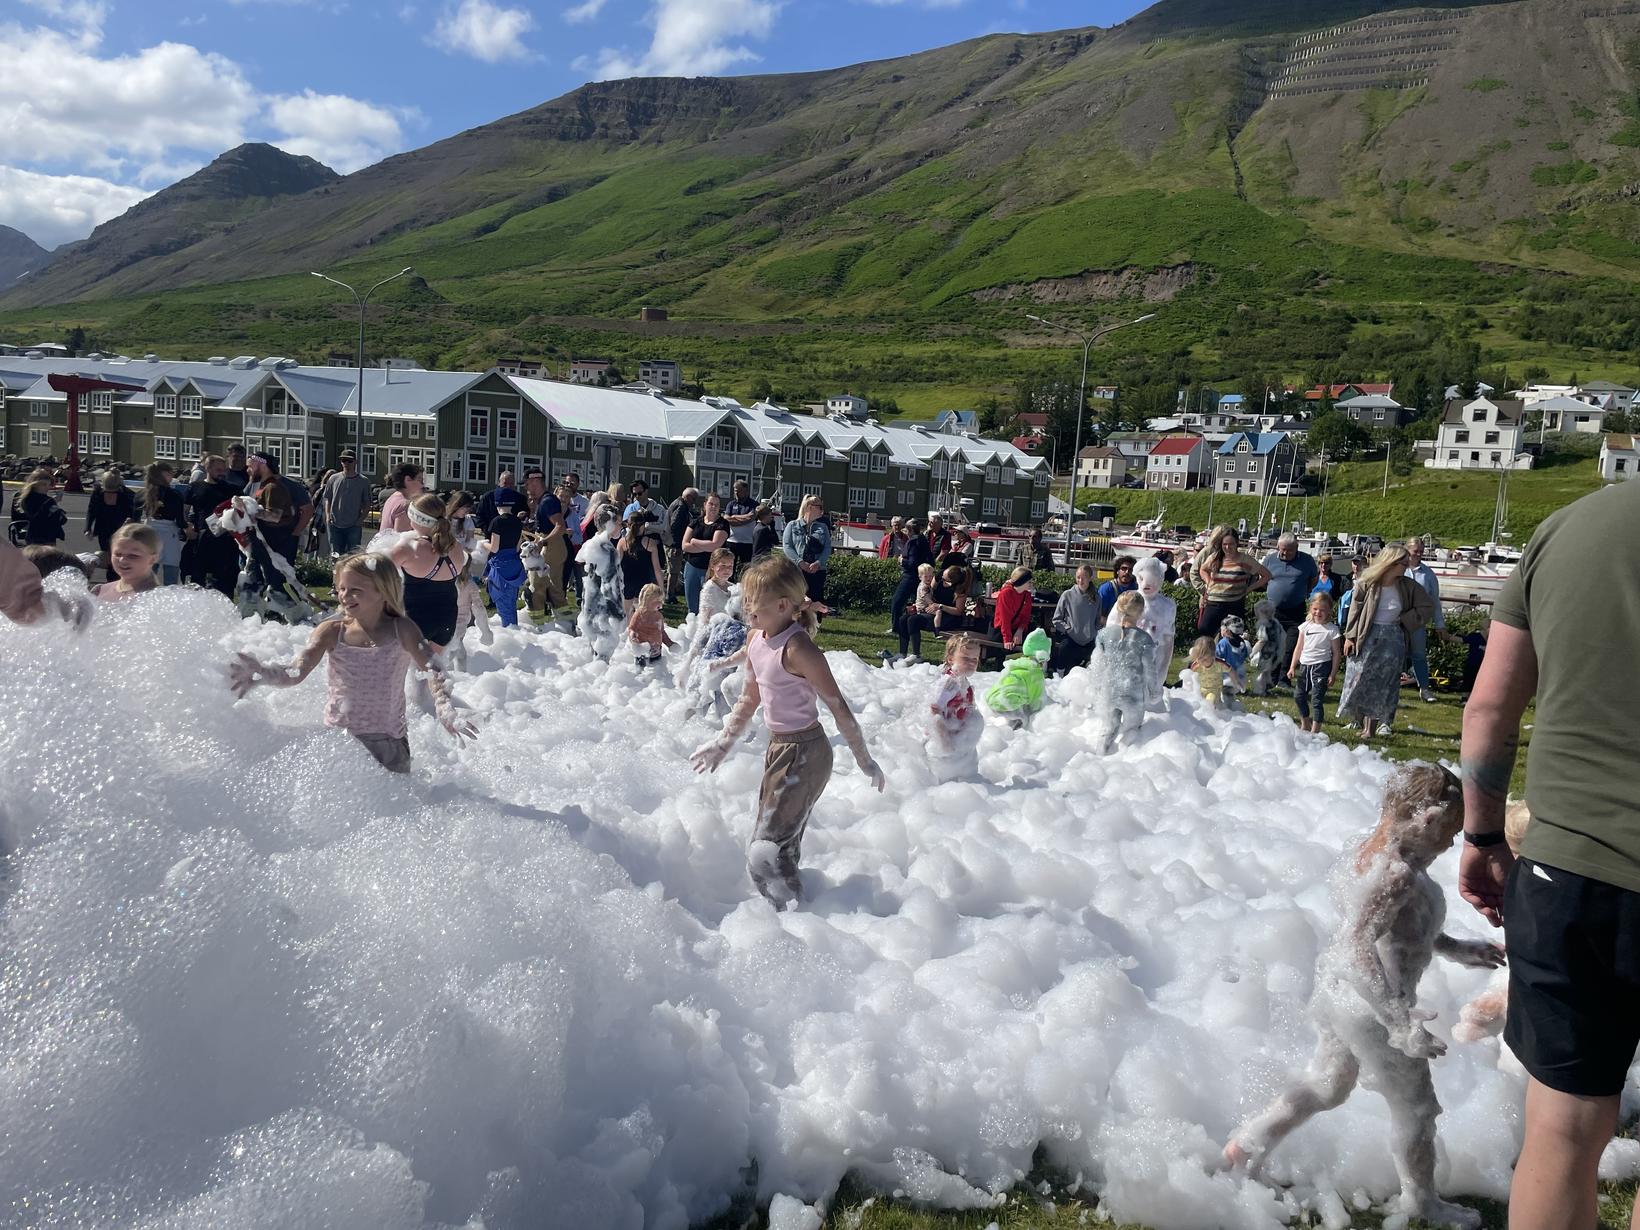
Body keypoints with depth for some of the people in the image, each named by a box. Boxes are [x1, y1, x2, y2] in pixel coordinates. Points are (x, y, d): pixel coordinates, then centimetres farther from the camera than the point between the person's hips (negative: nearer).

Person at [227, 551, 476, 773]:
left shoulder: (402, 631, -6)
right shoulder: (331, 632, -2)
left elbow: (432, 670, -19)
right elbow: (296, 673, -13)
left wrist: (446, 712, -38)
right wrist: (261, 673, -35)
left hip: (388, 744, -1)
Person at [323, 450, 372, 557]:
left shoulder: (363, 481, 2)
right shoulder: (333, 479, 6)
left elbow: (367, 504, 4)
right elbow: (327, 499, 12)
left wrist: (361, 519, -9)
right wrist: (328, 515, -1)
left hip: (354, 526, -2)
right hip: (336, 525, 2)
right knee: (335, 555, 8)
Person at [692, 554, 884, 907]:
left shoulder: (797, 649, -24)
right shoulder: (756, 640, 2)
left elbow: (838, 707, -19)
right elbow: (750, 698, 17)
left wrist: (864, 761, -14)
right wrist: (722, 744, 22)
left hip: (805, 755, -9)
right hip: (779, 747, 9)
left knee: (765, 854, -8)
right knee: (782, 847, 20)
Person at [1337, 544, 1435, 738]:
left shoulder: (1407, 586, -1)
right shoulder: (1368, 583, -7)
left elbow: (1426, 606, 8)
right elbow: (1355, 610, -4)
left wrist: (1405, 620, -2)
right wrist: (1350, 637, -7)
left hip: (1392, 640, 2)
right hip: (1367, 637, -2)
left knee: (1381, 684, 3)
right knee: (1360, 680, 0)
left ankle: (1371, 726, 7)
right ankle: (1361, 721, 14)